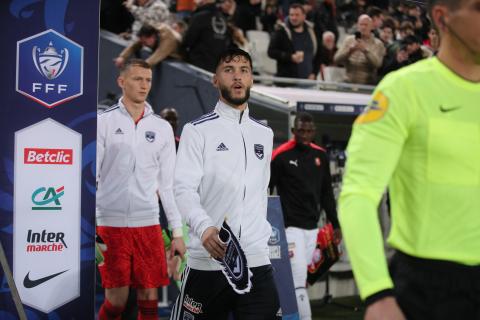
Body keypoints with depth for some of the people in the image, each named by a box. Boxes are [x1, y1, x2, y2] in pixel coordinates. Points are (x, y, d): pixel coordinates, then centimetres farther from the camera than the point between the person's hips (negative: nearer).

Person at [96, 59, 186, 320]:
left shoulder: (162, 128, 10)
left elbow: (168, 184, 12)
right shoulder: (104, 122, 1)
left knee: (149, 297, 3)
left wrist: (177, 232, 7)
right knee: (116, 299, -1)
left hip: (148, 223, 3)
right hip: (110, 223, -3)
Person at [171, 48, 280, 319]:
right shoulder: (197, 130, -2)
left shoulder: (265, 134, 15)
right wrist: (204, 228, -30)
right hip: (207, 261, -4)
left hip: (257, 262, 4)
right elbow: (184, 188, -13)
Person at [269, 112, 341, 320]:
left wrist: (335, 224, 15)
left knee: (298, 277, 9)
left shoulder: (320, 155, 10)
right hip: (291, 226, -6)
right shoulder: (281, 155, -7)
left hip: (312, 227, 6)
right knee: (298, 279, -11)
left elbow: (326, 193, 18)